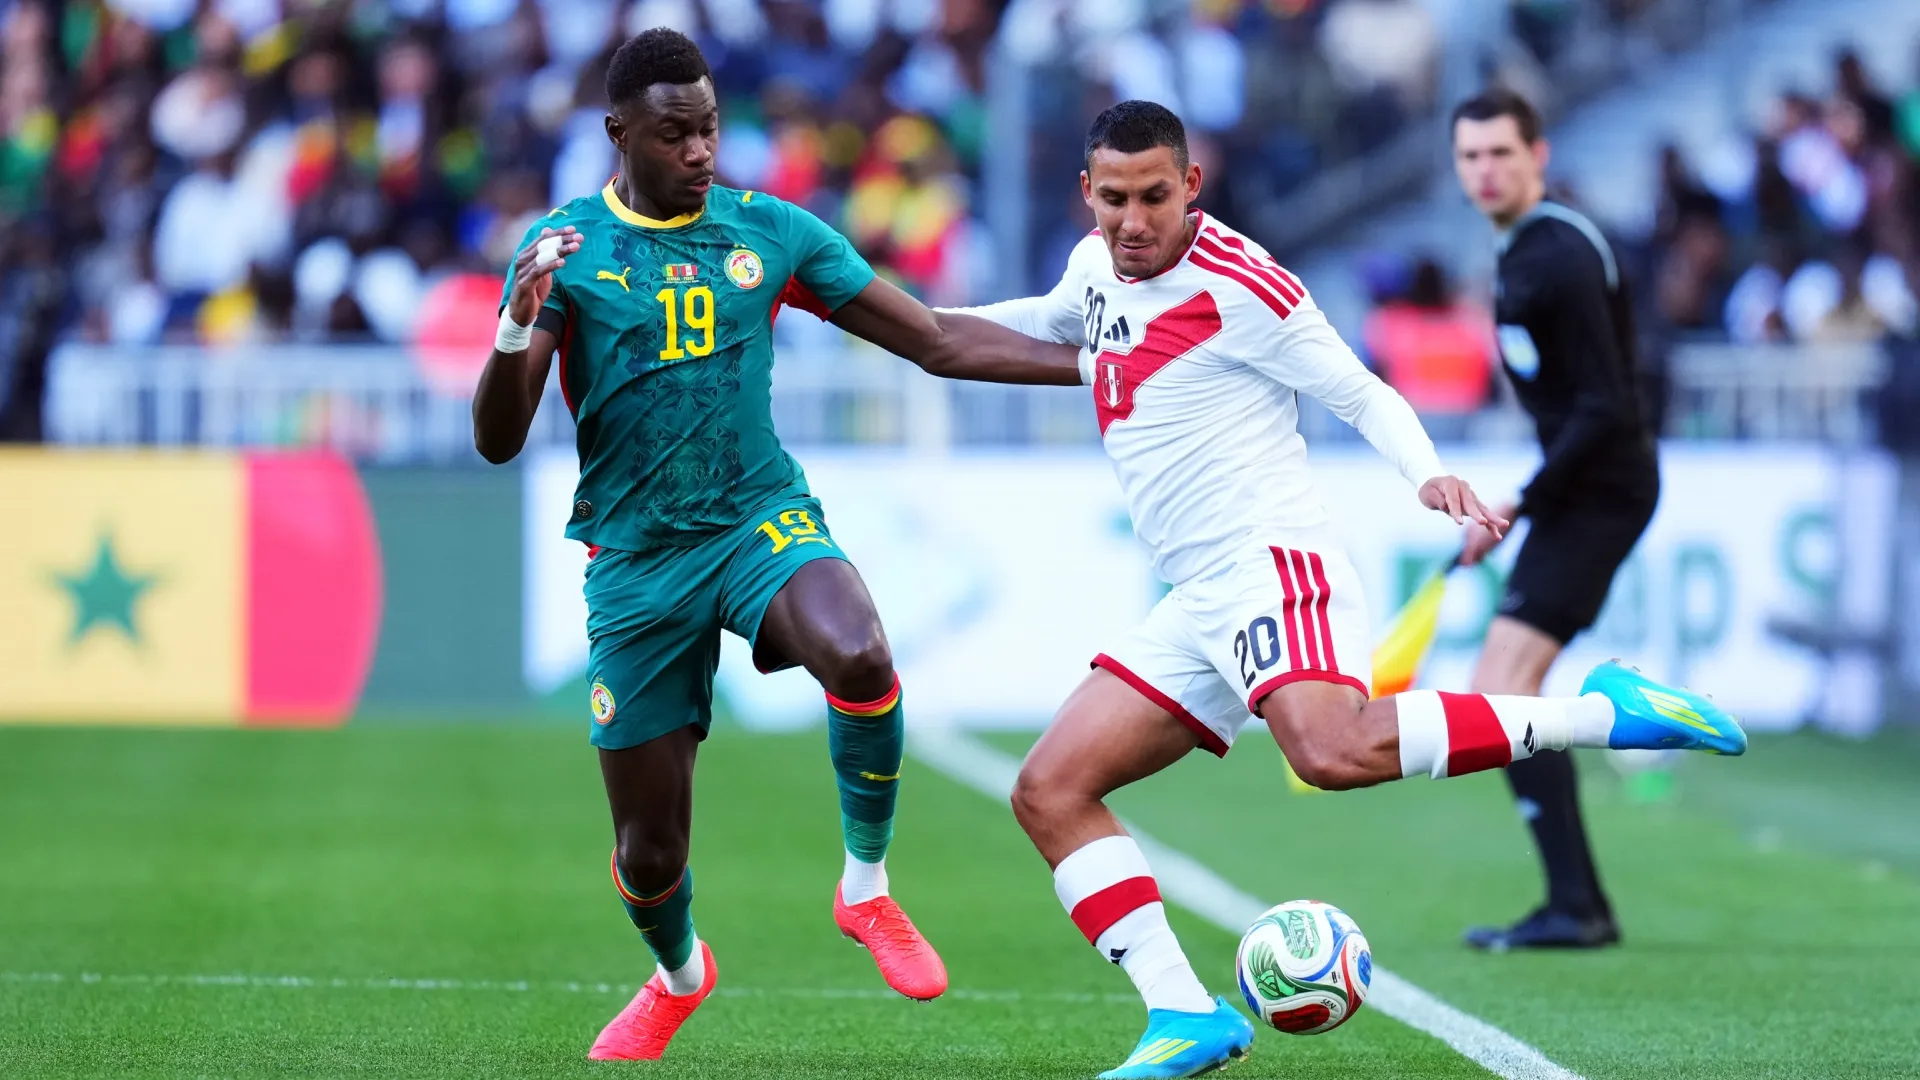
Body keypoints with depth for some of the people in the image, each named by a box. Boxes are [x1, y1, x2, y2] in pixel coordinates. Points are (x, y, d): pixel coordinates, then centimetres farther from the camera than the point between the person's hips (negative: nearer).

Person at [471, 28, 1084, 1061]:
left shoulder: (771, 232, 2)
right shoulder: (563, 248, -3)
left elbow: (938, 341, 6)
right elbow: (497, 441, -7)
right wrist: (519, 325, -26)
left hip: (762, 519, 0)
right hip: (635, 558, 0)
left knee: (858, 656, -35)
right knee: (648, 848, 4)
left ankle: (867, 888, -10)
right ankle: (678, 974, 41)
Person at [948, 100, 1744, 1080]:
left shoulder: (1235, 282, -8)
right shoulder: (1096, 268, 16)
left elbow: (1362, 395, -5)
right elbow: (1053, 323, 41)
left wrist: (1428, 475, -22)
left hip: (1268, 563, -9)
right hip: (1197, 604, 9)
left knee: (1335, 750, -36)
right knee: (1049, 793, -1)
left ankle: (1603, 712, -25)